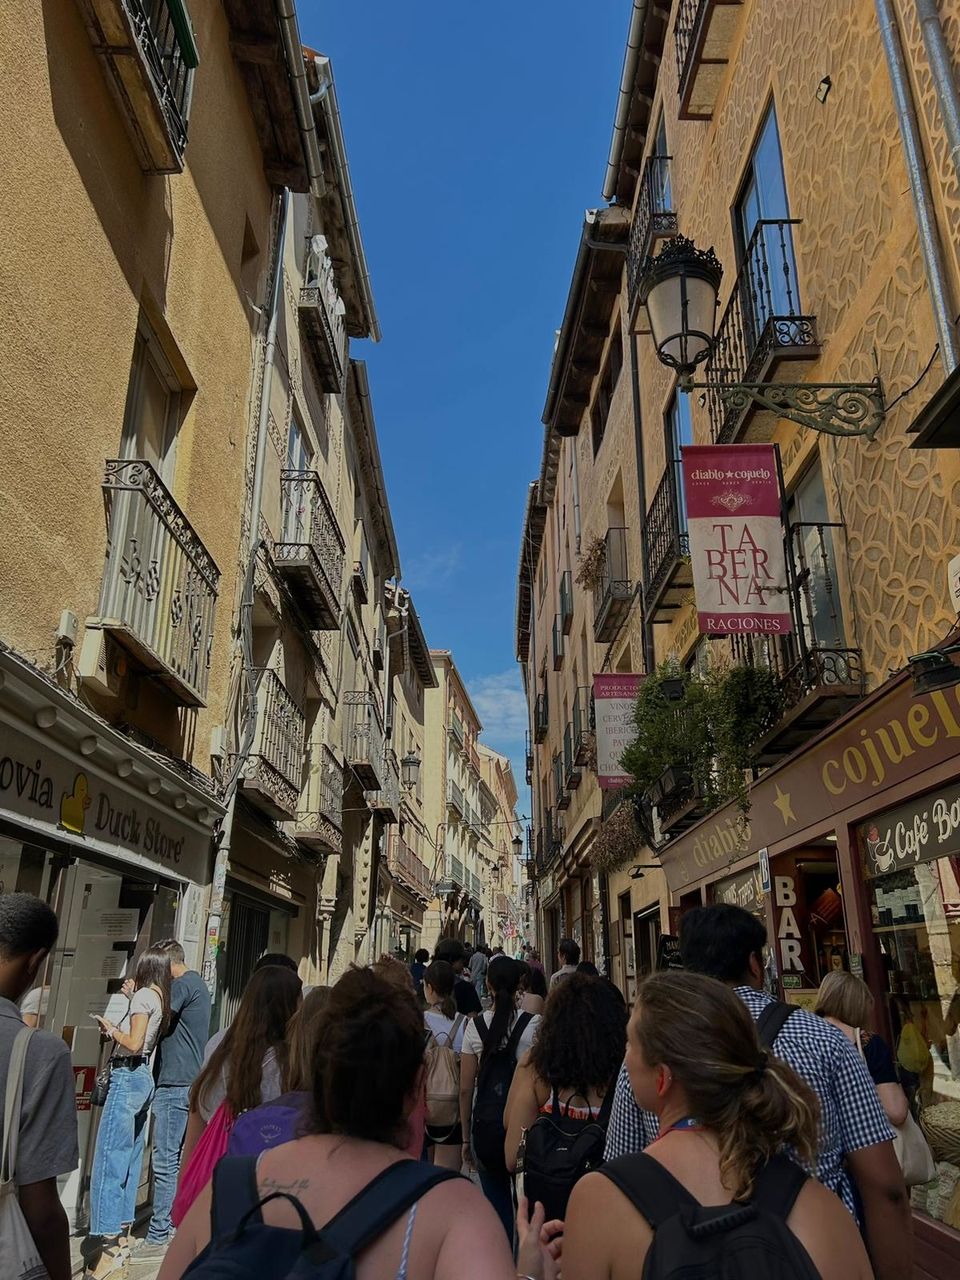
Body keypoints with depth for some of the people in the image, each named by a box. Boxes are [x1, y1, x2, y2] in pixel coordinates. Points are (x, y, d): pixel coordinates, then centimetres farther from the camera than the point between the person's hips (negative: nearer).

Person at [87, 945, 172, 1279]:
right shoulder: (160, 1000, 11)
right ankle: (122, 1239, 21)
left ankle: (109, 1248, -6)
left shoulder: (143, 995, -12)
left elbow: (134, 1043, -20)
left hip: (127, 1077, -9)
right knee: (130, 1160, 14)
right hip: (144, 1079, 9)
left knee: (108, 1161, -6)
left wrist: (110, 1029, -3)